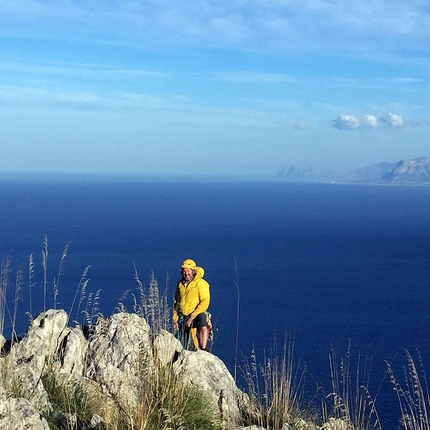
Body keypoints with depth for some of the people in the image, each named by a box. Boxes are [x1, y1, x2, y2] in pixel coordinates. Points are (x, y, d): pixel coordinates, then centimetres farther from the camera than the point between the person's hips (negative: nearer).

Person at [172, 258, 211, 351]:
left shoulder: (201, 283, -8)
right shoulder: (180, 283, 10)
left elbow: (205, 302, -15)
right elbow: (176, 302, 19)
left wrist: (191, 317, -19)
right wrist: (175, 319, 11)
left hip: (197, 314, -5)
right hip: (183, 316, 5)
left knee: (203, 327, -35)